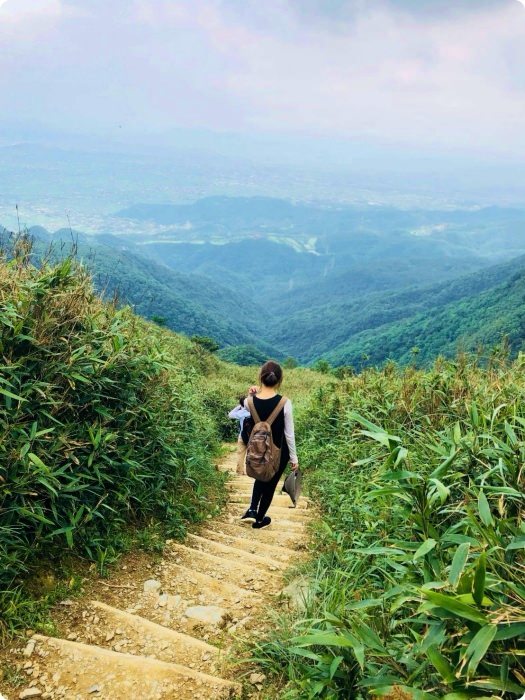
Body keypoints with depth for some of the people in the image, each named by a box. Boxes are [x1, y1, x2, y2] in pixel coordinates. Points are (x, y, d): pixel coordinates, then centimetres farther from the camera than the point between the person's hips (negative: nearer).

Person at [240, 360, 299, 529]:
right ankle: (259, 519, 37)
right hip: (279, 452, -2)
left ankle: (252, 509, 22)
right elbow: (289, 434, -15)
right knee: (270, 484, 20)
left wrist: (252, 396, -9)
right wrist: (294, 457, -3)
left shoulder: (250, 402, -18)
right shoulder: (285, 403, -23)